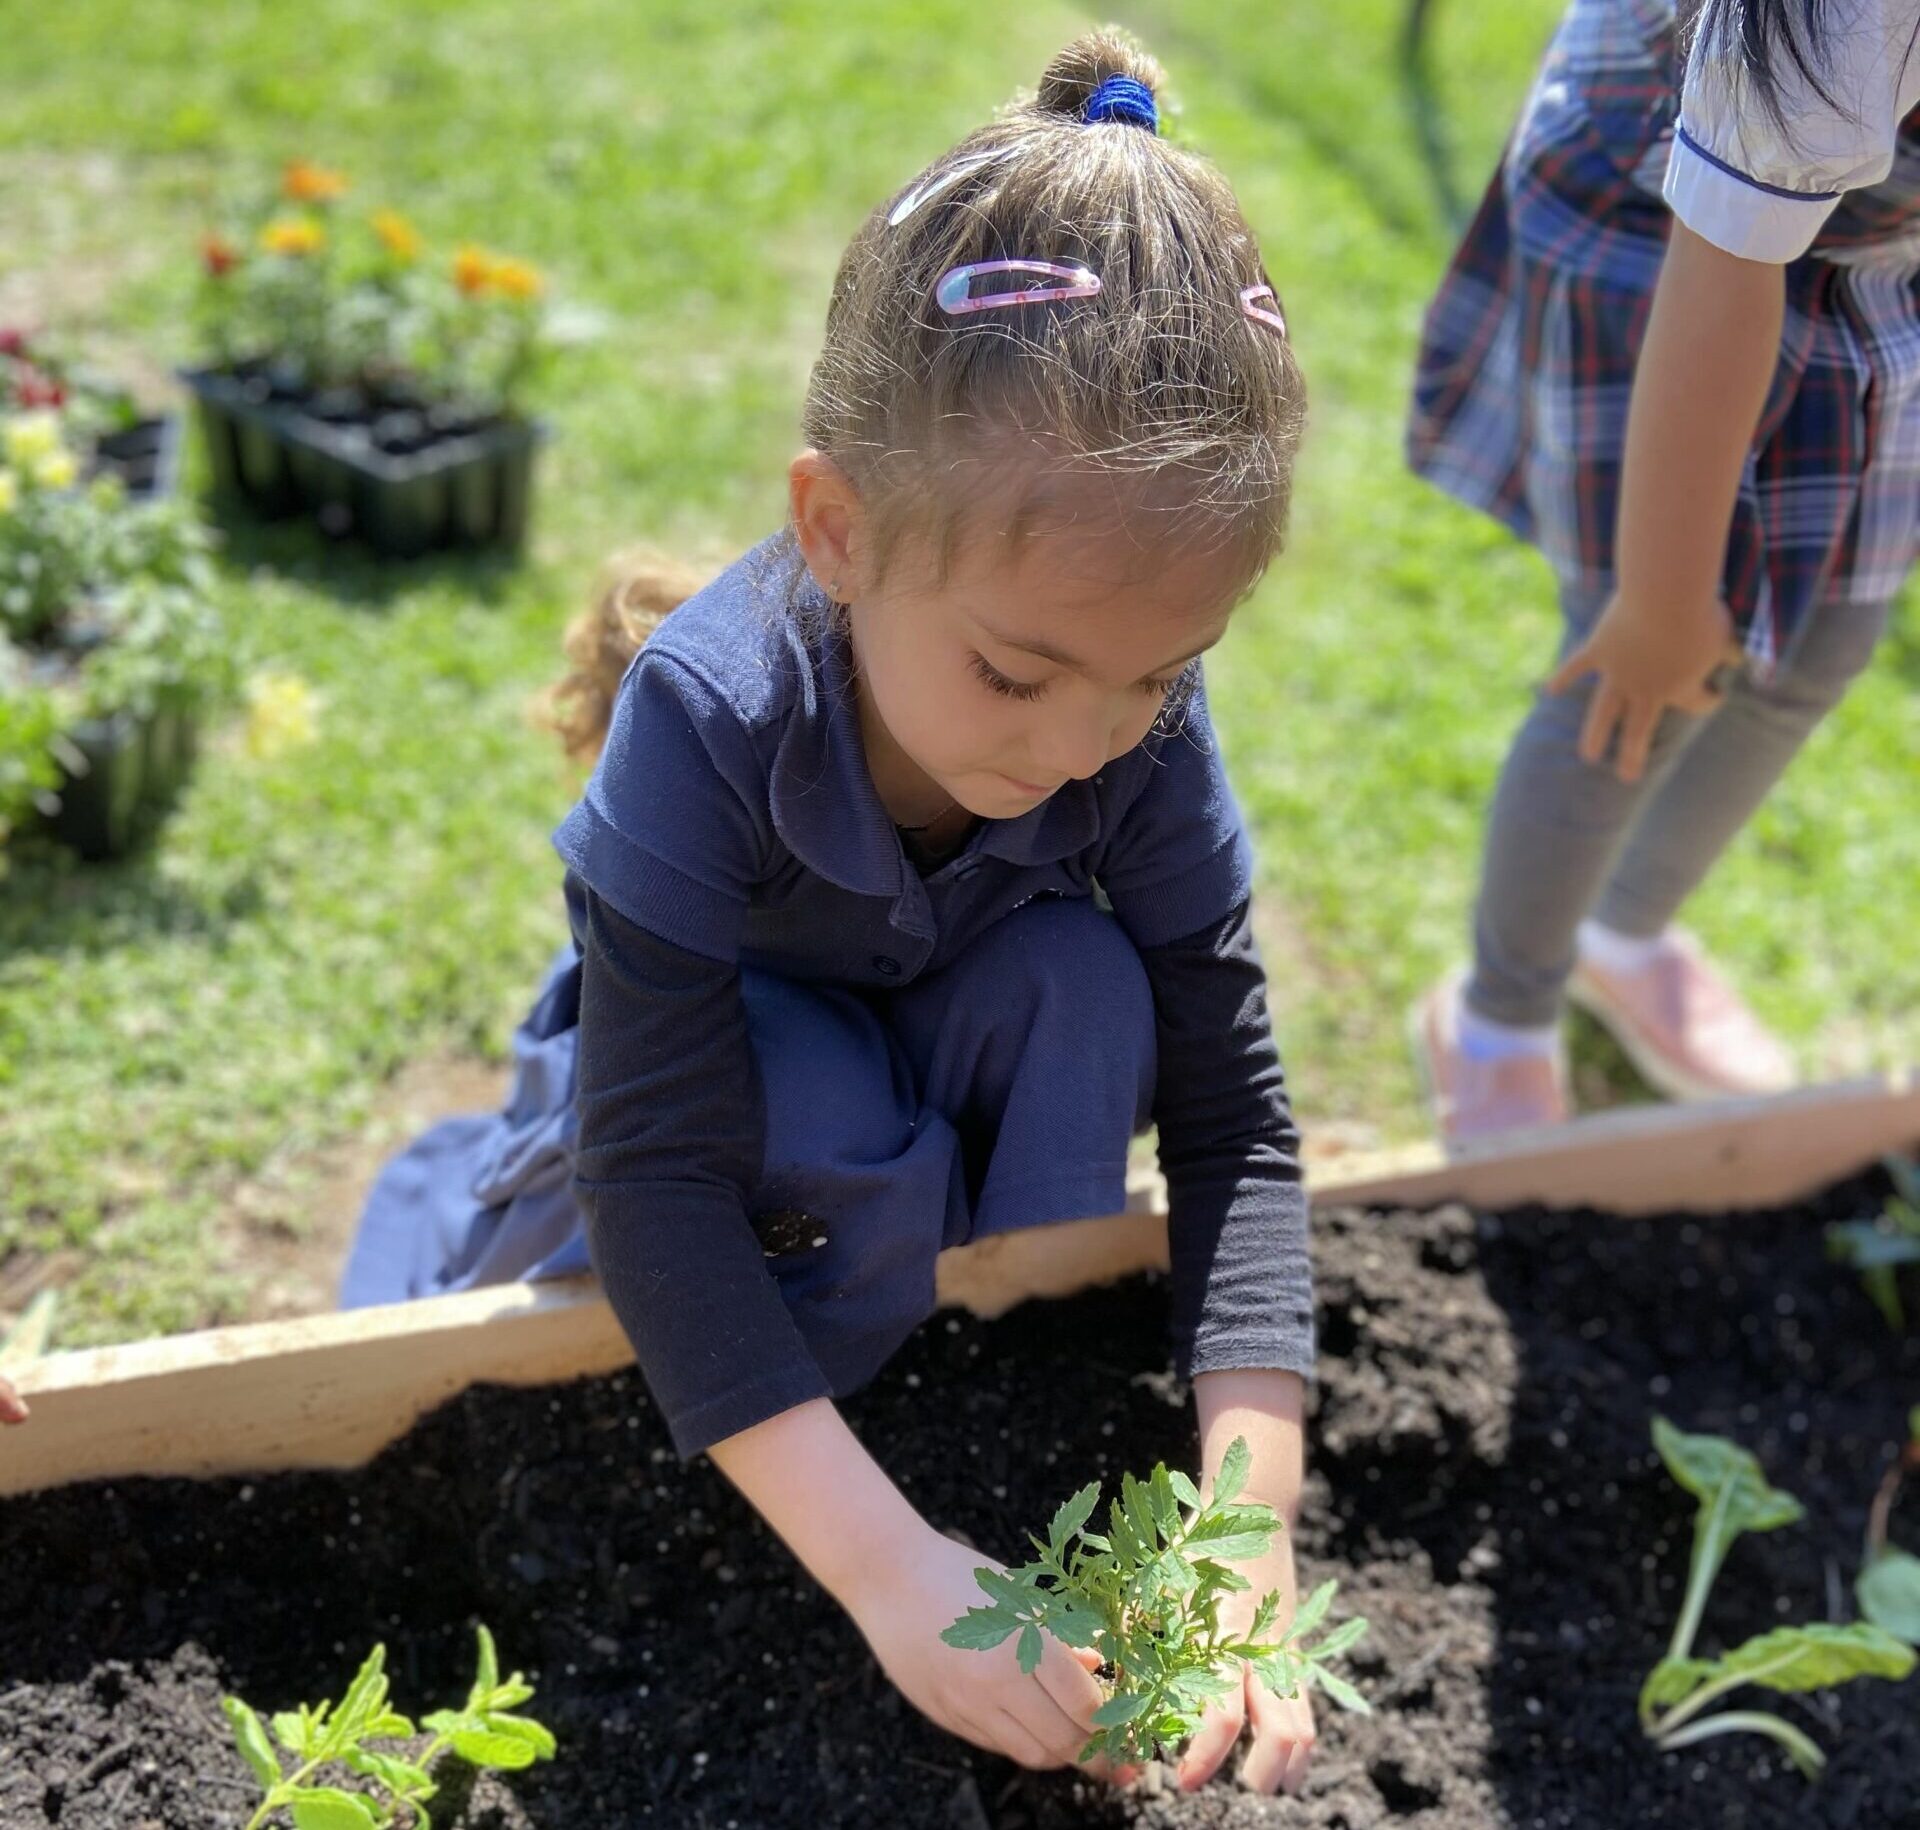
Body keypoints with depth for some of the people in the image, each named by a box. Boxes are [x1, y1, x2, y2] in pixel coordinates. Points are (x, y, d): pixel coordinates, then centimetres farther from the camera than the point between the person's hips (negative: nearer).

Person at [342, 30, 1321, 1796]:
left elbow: (1229, 1116, -24)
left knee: (1087, 982, -29)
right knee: (850, 1144, -35)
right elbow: (659, 1162, -40)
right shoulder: (711, 714, -38)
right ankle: (489, 1208, -6)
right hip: (687, 1056, -3)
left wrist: (1250, 1510, -35)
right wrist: (883, 1559, -47)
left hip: (940, 1040, 4)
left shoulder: (1144, 721, -27)